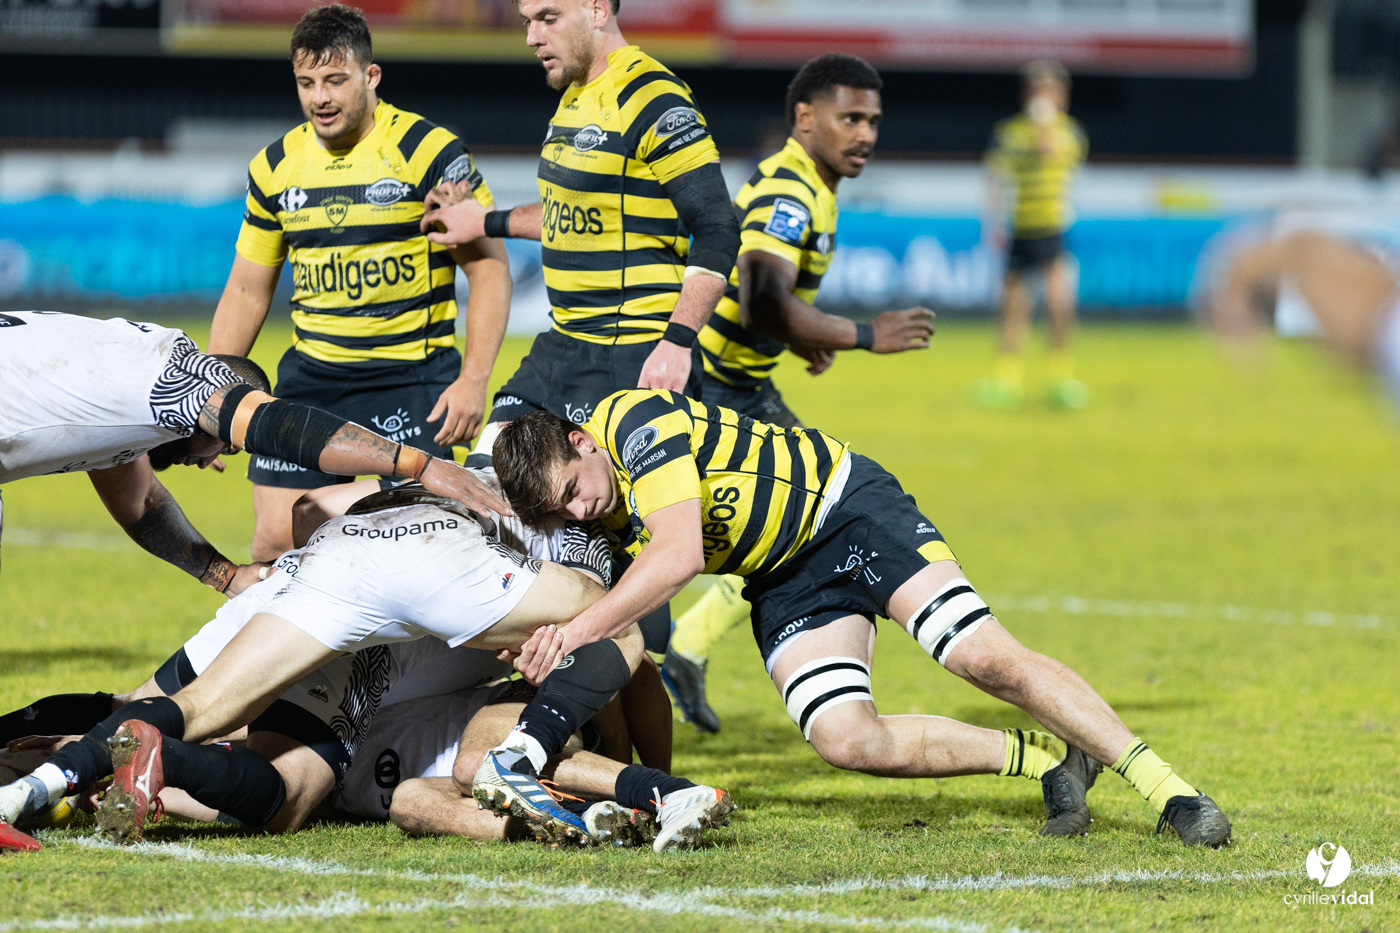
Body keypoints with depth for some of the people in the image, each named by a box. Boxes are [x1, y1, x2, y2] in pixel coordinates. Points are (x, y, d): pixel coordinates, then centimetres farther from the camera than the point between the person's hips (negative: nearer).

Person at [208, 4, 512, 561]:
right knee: (274, 544, -2)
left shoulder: (430, 151, -8)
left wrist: (474, 379, -16)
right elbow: (247, 292, 15)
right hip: (310, 377, 4)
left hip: (413, 376, -4)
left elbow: (488, 266, -7)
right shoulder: (274, 167, 7)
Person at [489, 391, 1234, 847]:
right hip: (784, 587, 6)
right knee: (846, 740, -16)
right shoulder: (602, 529, -5)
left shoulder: (635, 419, -27)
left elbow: (678, 554, -38)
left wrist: (576, 633, -39)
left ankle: (1162, 785, -6)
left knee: (988, 659, -18)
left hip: (842, 504, -6)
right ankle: (1047, 761, 0)